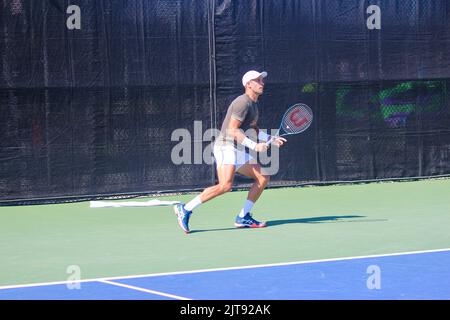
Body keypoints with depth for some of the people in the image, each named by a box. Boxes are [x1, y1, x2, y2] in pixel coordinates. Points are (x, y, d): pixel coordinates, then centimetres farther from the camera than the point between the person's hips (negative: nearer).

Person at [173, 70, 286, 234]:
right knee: (225, 185, -27)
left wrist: (271, 139, 14)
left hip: (238, 151, 11)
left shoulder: (253, 104, 19)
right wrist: (254, 145, -23)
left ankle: (243, 217, 7)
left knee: (263, 178, 6)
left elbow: (253, 131, 27)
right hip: (226, 147, -11)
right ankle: (185, 209, -19)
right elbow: (233, 130, -20)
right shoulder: (243, 102, -13)